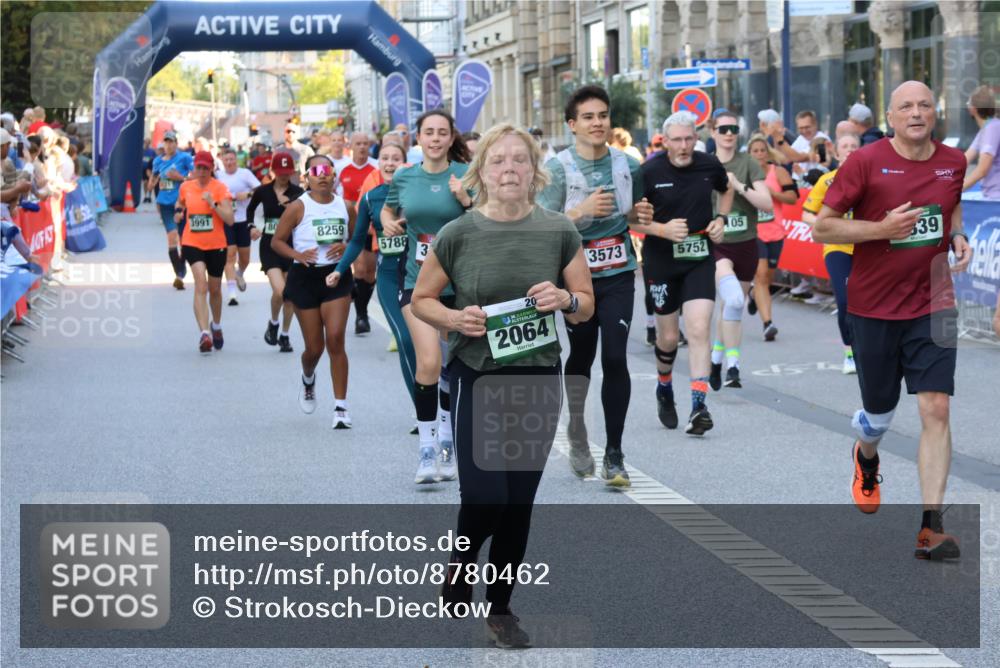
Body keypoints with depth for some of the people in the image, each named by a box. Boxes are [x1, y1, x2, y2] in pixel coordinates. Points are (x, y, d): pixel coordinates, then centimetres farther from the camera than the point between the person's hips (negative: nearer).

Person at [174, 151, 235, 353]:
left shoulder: (220, 188, -7)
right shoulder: (185, 187, 3)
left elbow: (229, 219, -14)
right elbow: (180, 203, 26)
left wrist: (212, 203, -24)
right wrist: (178, 211, 5)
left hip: (216, 245, 0)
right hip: (192, 243, 0)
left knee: (214, 289, 15)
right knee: (201, 284, -21)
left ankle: (216, 327, 43)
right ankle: (204, 333, -28)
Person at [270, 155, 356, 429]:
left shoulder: (344, 206, 4)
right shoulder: (298, 207, -5)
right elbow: (276, 241, -1)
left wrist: (347, 247, -8)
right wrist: (297, 254, -19)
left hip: (337, 275, 1)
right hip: (305, 276, -1)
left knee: (335, 339, -13)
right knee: (314, 347, 5)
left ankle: (340, 406, -7)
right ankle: (308, 380, 44)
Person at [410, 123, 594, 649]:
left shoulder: (559, 232, -1)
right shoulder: (457, 235, -6)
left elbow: (587, 306, 8)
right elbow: (421, 300, 4)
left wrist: (566, 299, -15)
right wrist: (454, 318, -16)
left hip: (539, 379, 2)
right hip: (477, 378, -2)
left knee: (519, 501, 8)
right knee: (484, 496, -10)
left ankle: (500, 607, 24)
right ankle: (462, 557, 24)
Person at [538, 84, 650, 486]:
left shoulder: (627, 165, 3)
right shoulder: (558, 169, -8)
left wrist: (642, 215, -4)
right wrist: (582, 210, -27)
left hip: (618, 275, 2)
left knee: (615, 358, -8)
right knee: (581, 357, 10)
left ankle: (614, 454, -3)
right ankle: (576, 435, 33)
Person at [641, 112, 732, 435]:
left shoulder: (709, 166, -1)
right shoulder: (649, 172, -10)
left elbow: (727, 190, 21)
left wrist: (720, 219, 4)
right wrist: (663, 230, -20)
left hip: (700, 258, 1)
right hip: (661, 261, -1)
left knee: (699, 329, -13)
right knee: (668, 336, 9)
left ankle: (699, 406, -14)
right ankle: (664, 390, 38)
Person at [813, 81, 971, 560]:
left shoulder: (953, 162, 3)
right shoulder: (865, 162, -9)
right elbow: (822, 227, -8)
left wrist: (958, 237, 2)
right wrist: (882, 228, -20)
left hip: (932, 307, 2)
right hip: (874, 308, -2)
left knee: (935, 410, -11)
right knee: (878, 413, 13)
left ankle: (931, 527, -9)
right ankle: (866, 459, 51)